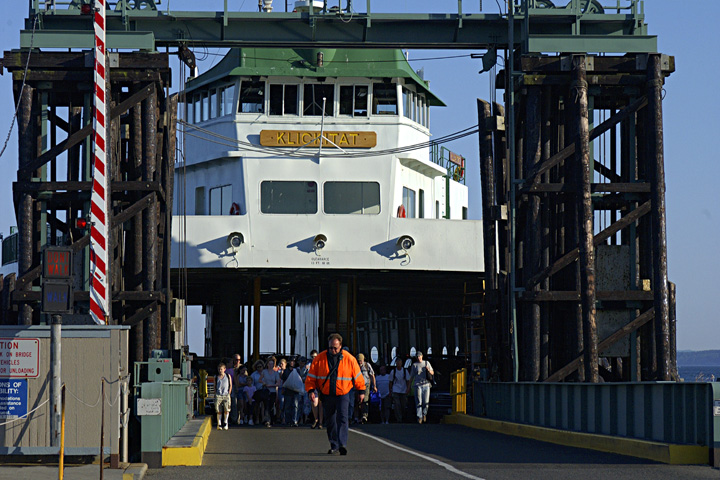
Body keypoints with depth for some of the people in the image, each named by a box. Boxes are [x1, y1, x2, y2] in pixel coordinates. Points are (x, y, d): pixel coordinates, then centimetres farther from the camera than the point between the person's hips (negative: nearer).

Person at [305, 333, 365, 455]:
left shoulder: (349, 359, -3)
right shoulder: (319, 359, -2)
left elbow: (357, 376, 8)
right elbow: (311, 376, 3)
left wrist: (361, 391, 11)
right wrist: (311, 390, -10)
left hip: (342, 395, -2)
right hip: (326, 396, 2)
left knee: (342, 418, -16)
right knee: (330, 421, 7)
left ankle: (342, 444, -23)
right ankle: (334, 445, 17)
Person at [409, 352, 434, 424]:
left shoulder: (427, 363, 13)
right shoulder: (414, 365, 9)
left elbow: (432, 373, 15)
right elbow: (411, 376, 11)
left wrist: (428, 370, -8)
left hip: (426, 384, 1)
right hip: (417, 385, -1)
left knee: (426, 401, -4)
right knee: (418, 402, -8)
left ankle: (424, 414, 19)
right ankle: (419, 417, -8)